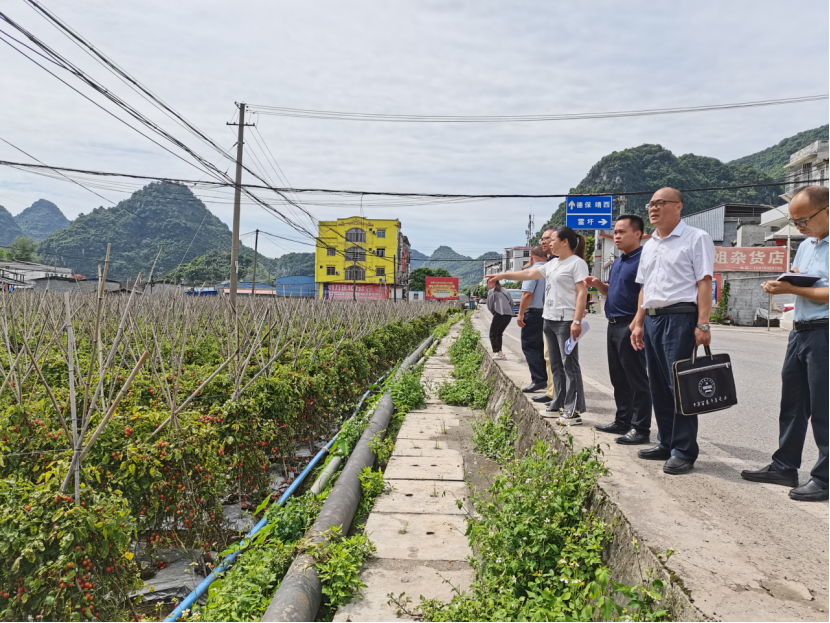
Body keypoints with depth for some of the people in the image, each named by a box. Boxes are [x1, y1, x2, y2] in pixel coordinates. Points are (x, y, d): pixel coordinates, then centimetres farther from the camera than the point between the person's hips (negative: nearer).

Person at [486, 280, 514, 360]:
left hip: (499, 314, -7)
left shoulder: (491, 292, 2)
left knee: (492, 335, 4)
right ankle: (499, 352, 20)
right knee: (499, 334, 22)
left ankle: (500, 353, -9)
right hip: (509, 314, 7)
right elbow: (511, 302, 14)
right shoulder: (505, 291, 20)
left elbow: (490, 306, 1)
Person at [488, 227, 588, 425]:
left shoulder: (577, 263, -8)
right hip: (549, 319, 9)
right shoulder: (552, 264, 18)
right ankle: (560, 404, 21)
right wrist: (503, 276, 26)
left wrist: (577, 321, -22)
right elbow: (528, 274, 26)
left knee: (569, 363, -8)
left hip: (566, 321, -9)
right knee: (556, 364, 13)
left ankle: (574, 410, -5)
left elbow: (582, 293, -15)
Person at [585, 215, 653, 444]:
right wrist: (598, 284, 7)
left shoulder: (643, 260, -13)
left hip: (631, 326, -9)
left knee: (637, 380, -2)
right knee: (618, 378, 16)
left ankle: (640, 428, 4)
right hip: (614, 326, 10)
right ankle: (623, 421, 27)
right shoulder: (617, 262, 17)